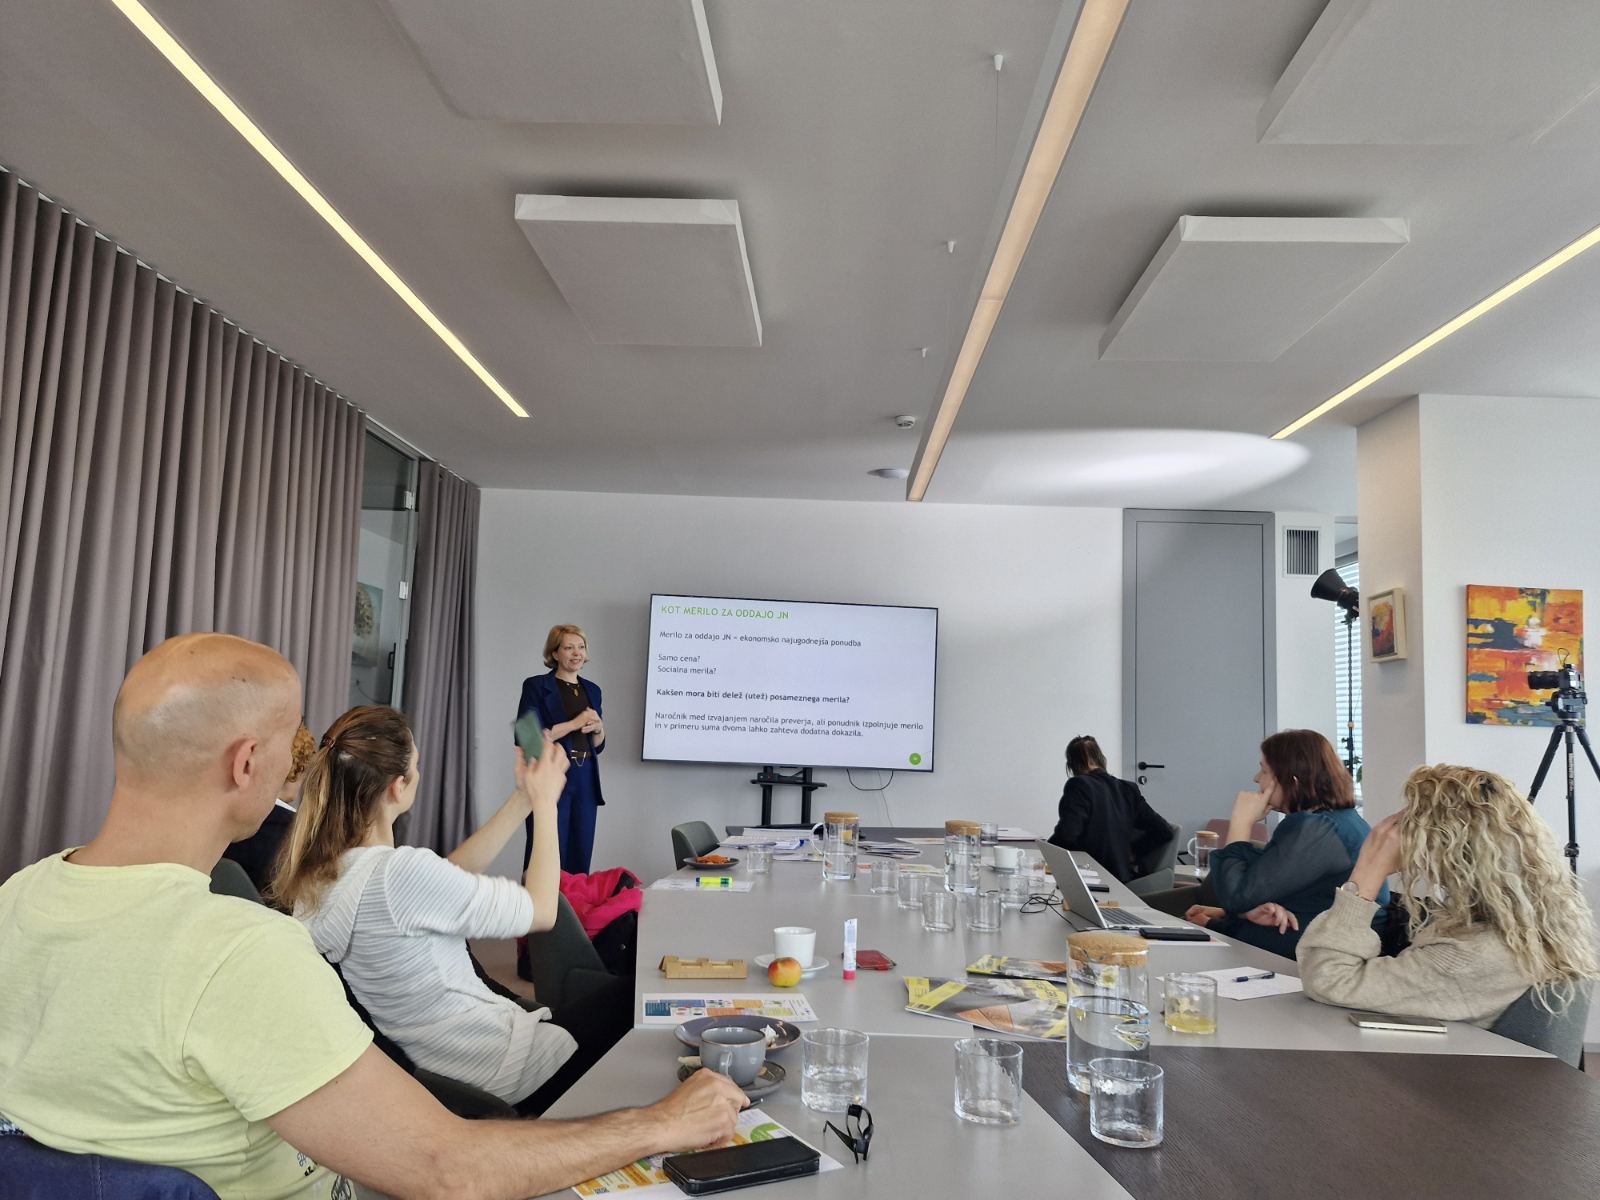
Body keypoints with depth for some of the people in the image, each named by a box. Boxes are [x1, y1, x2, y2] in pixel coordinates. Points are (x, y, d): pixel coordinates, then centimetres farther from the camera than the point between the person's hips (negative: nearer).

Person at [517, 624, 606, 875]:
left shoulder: (592, 690, 15)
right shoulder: (536, 686, -2)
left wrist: (598, 727, -3)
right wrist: (575, 723, -14)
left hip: (585, 781, 5)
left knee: (580, 859, 6)